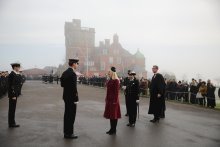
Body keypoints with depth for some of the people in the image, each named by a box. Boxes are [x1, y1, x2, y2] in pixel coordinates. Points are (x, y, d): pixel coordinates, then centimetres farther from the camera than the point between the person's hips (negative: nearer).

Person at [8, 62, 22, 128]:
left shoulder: (16, 74, 12)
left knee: (12, 109, 14)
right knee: (12, 109, -2)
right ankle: (11, 124, 6)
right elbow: (11, 86, -21)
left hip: (15, 94, 10)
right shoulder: (12, 74, -17)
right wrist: (13, 95, -21)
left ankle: (12, 122, 23)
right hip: (13, 94, -10)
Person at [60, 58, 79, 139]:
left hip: (66, 97, 9)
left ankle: (66, 132, 25)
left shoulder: (65, 72, 9)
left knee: (67, 114, 15)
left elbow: (62, 84, 14)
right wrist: (76, 99, -17)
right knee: (71, 116, 0)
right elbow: (74, 88, -22)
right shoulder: (73, 74, -19)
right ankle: (69, 133, 9)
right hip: (71, 98, -9)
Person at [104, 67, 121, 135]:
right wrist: (106, 99, 13)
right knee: (110, 114, 14)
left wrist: (115, 101, -18)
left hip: (113, 99, -9)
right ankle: (111, 129, 25)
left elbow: (116, 91, -17)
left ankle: (114, 130, 12)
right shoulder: (110, 80, 10)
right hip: (109, 99, 9)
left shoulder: (116, 81, -15)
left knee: (114, 114, 1)